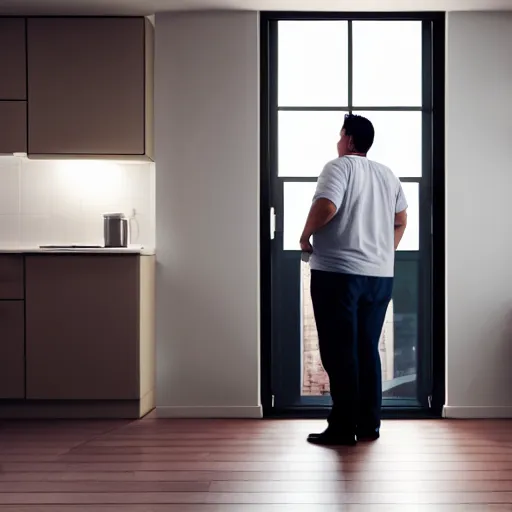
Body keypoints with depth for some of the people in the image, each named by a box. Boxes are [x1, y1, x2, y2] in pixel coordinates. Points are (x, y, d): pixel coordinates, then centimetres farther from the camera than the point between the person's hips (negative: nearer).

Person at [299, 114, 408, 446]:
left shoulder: (339, 167, -7)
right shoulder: (388, 175, 15)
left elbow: (326, 208, -22)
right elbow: (401, 220, 20)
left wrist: (306, 235, -6)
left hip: (338, 273, -7)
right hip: (380, 277, 7)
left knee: (340, 353, -2)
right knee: (368, 350, 12)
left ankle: (343, 428, 2)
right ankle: (369, 425, 16)